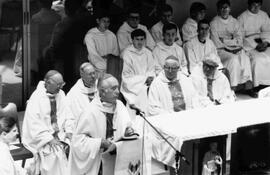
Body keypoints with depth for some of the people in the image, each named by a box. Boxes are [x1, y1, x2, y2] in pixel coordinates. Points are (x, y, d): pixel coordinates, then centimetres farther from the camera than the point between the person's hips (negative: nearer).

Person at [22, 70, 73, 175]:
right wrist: (49, 139, -20)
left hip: (58, 136, 6)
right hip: (43, 140, -5)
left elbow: (67, 114, 11)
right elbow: (34, 124, -16)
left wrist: (68, 131, -6)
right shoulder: (36, 98, -13)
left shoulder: (60, 94, 5)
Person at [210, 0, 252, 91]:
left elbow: (239, 39, 3)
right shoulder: (214, 23, -1)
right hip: (221, 50, -4)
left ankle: (248, 83, -28)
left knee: (245, 58, -26)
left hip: (235, 48, 4)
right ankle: (233, 87, -28)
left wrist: (225, 41, -11)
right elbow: (216, 43, -9)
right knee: (233, 59, -31)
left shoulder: (234, 21, 12)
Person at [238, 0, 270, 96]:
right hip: (248, 43, -4)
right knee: (257, 58, -31)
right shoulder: (242, 17, -4)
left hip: (261, 41, 4)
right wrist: (255, 45, -15)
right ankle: (256, 87, -25)